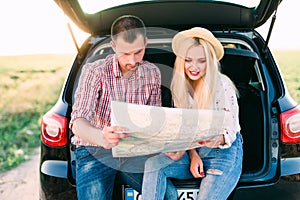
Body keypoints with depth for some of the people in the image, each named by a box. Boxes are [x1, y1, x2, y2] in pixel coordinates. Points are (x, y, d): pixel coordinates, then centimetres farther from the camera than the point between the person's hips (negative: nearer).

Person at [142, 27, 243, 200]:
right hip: (194, 150, 4)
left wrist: (217, 140, -36)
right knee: (153, 164, -22)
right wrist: (193, 155, -11)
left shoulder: (222, 86, -14)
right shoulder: (180, 86, 1)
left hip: (225, 152, -4)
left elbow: (230, 132, -12)